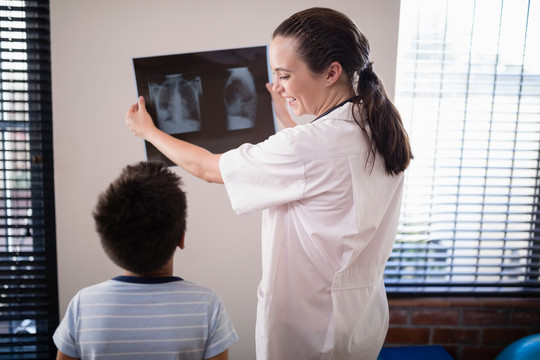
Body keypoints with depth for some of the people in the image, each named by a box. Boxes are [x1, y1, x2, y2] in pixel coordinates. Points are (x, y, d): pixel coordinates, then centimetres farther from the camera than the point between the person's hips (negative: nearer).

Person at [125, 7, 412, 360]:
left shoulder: (305, 147, -29)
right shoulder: (382, 130, -5)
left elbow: (207, 168, -15)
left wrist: (148, 130, 2)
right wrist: (286, 118, 20)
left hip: (308, 328, -7)